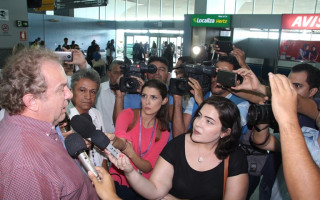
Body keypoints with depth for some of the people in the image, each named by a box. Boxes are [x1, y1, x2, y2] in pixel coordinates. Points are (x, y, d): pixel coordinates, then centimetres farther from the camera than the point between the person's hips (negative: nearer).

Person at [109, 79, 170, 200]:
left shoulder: (163, 132, 3)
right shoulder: (128, 114, -4)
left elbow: (149, 167, -5)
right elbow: (120, 137, -25)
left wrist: (131, 153, -23)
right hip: (119, 181, -2)